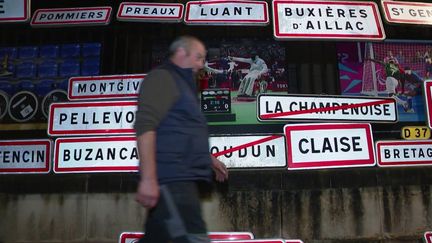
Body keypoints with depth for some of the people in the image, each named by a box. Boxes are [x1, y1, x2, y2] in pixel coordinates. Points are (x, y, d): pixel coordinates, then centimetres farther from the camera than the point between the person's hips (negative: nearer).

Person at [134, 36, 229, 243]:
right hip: (171, 177, -10)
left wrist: (208, 158, 32)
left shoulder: (181, 83, 26)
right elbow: (145, 125, -17)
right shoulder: (163, 77, -3)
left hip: (180, 178, 10)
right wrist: (148, 178, -25)